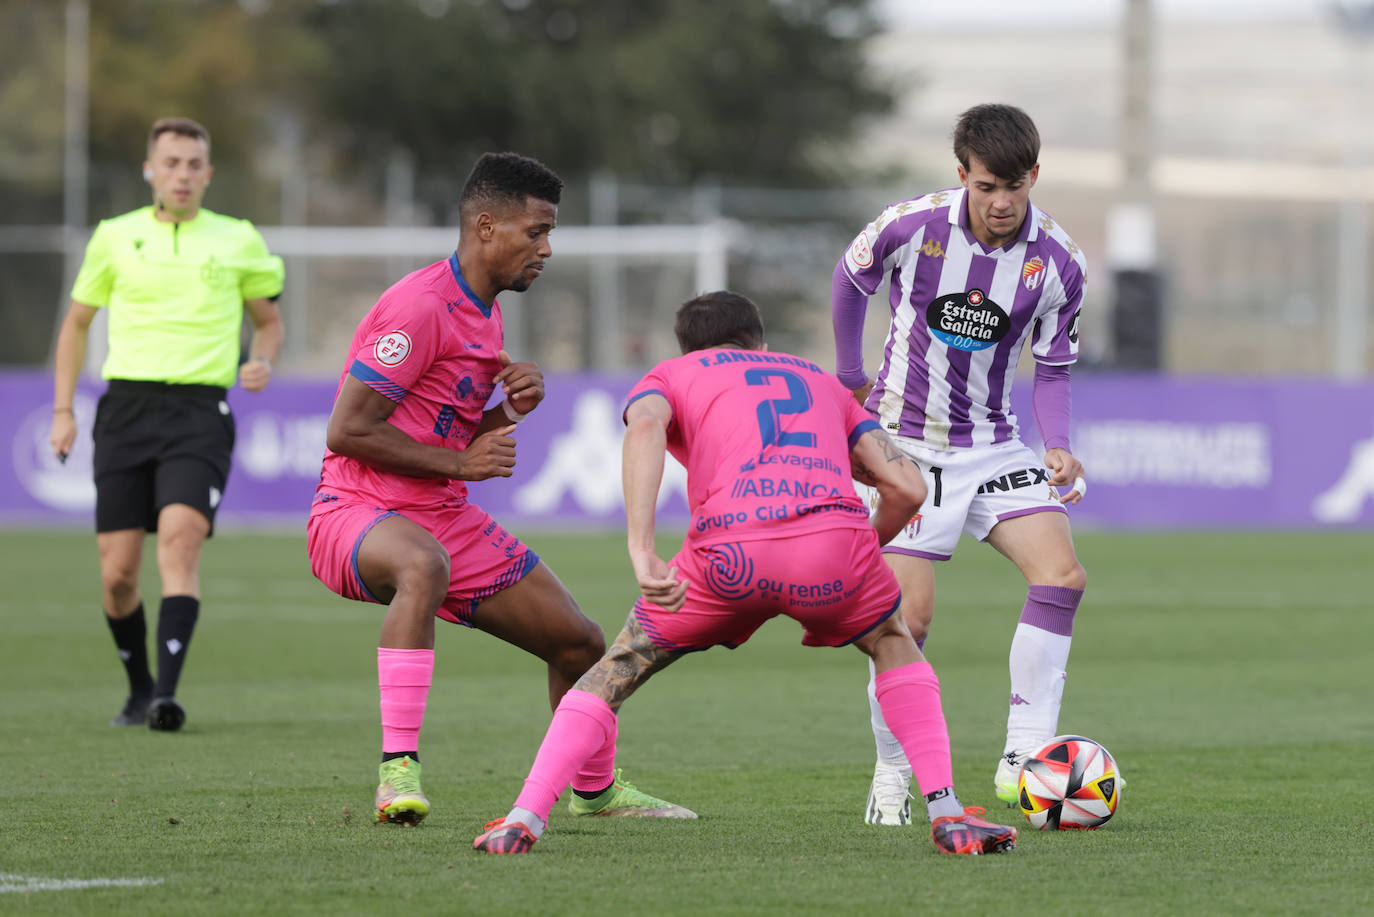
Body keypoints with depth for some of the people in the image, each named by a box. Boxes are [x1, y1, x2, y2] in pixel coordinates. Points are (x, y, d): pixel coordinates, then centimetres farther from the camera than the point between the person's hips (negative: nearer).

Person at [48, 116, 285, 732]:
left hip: (199, 410, -2)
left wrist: (262, 363, -2)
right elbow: (77, 322, 20)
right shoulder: (115, 237, 9)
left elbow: (269, 319, 21)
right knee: (117, 573, -1)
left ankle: (167, 694, -29)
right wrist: (63, 411, 12)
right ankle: (139, 689, 21)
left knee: (180, 539, -23)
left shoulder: (237, 241, 8)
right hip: (126, 408, 2)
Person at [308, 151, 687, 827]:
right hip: (356, 511, -9)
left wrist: (513, 409, 0)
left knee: (578, 642, 11)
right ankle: (398, 770, -44)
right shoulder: (422, 307, -18)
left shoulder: (485, 315, 14)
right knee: (423, 565, -45)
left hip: (446, 517, 9)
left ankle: (595, 789, 38)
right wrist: (460, 462, -17)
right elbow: (348, 429, -22)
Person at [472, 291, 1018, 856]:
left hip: (729, 552, -2)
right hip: (834, 537, 2)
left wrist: (641, 550, -8)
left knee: (615, 672, 21)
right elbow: (907, 487, 25)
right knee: (894, 645, 33)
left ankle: (524, 820, 8)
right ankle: (948, 815, 20)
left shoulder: (670, 375, 28)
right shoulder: (821, 381, 36)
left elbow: (645, 427, 1)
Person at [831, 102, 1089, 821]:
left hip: (991, 444, 3)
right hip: (904, 440, -3)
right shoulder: (911, 226, -15)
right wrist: (850, 378, 15)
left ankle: (1024, 757, -12)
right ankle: (891, 776, 8)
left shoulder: (1058, 262, -9)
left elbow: (1052, 369, 3)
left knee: (1062, 575, -16)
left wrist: (1057, 448, -14)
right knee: (909, 614, -10)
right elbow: (850, 280, 7)